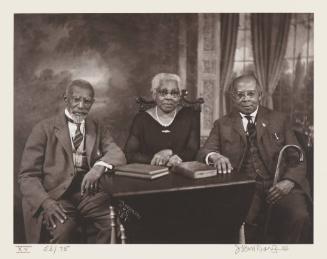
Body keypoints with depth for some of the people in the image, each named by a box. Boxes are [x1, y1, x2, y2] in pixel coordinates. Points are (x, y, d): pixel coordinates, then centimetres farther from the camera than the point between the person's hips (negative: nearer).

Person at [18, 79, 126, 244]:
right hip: (57, 196, -3)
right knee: (60, 232, -31)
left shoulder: (97, 128, 15)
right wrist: (46, 202, -18)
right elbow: (27, 175, 1)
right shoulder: (44, 128, 5)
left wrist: (100, 166, -24)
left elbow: (117, 154, 0)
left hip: (90, 193, 3)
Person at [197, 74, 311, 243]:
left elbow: (297, 158, 9)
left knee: (299, 217, -26)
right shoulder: (222, 124, 13)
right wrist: (215, 156, -23)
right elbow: (203, 153, 2)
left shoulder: (278, 120, 13)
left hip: (279, 186, 1)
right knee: (247, 220, -30)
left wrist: (289, 181, -12)